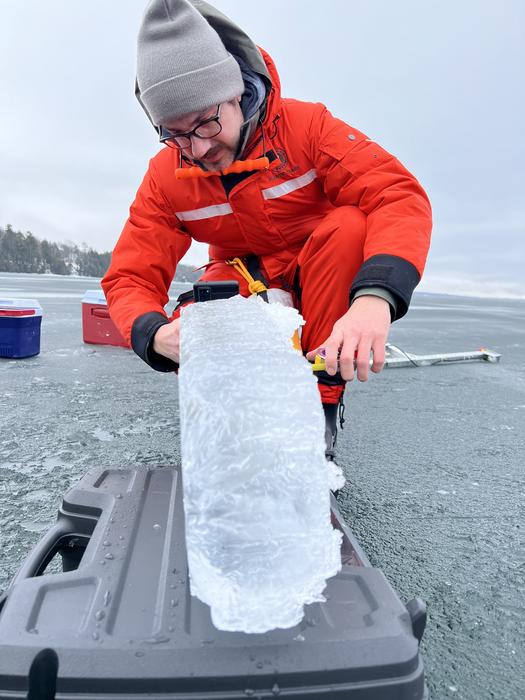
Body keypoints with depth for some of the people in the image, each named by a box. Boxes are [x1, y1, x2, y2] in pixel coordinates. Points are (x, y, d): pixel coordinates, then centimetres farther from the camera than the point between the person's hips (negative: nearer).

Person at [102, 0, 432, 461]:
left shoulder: (305, 125, -19)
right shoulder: (165, 177, -11)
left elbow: (400, 196, -30)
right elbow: (130, 279, -15)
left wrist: (374, 298, -49)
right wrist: (155, 334, -39)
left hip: (319, 277, 0)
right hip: (241, 281, 1)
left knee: (350, 227, -33)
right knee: (188, 341, -28)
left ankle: (320, 402, -22)